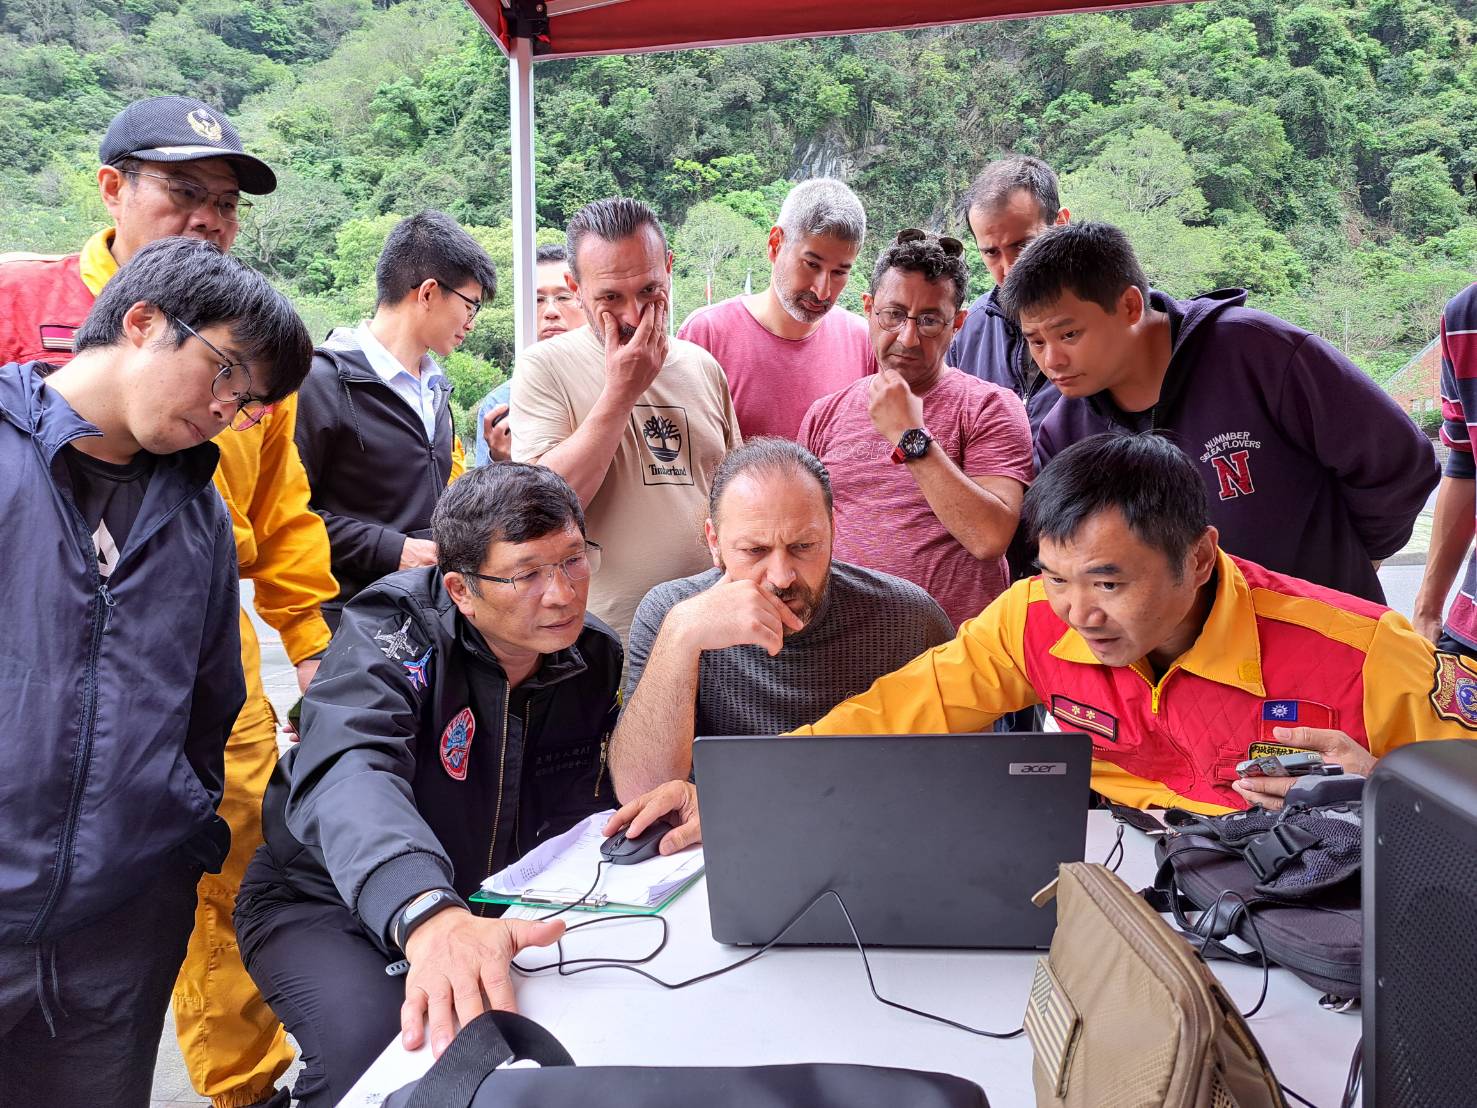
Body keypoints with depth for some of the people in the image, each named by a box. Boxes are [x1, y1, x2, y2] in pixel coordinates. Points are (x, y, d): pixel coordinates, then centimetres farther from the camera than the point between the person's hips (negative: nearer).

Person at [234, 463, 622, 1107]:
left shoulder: (596, 657, -5)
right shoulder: (391, 628, -22)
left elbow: (574, 814, -5)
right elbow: (348, 774, -42)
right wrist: (428, 914, -61)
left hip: (483, 906, 5)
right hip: (325, 904, -4)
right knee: (370, 1044, -34)